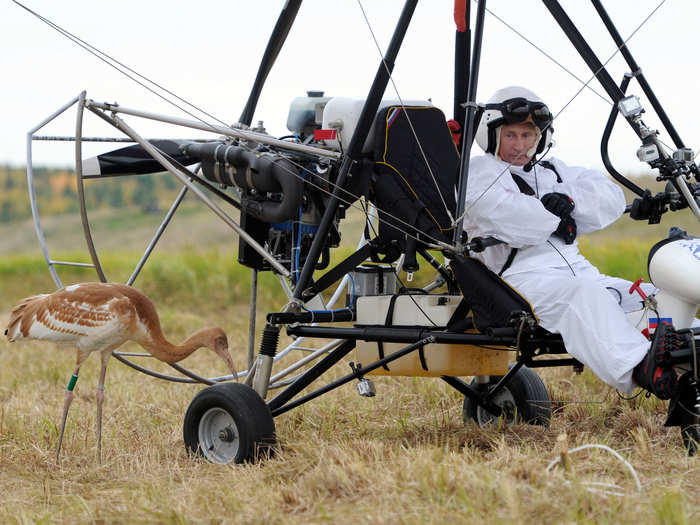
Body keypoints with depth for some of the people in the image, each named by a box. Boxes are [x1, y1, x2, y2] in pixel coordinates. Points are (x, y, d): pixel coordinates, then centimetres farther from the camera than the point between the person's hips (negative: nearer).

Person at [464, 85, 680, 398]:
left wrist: (566, 199, -2)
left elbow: (613, 199, 15)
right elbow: (510, 222, -10)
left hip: (579, 270, 7)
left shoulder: (554, 171, 29)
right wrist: (557, 216, 3)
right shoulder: (478, 173, 11)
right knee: (583, 297, -38)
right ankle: (637, 369, -62)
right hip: (524, 276, -7)